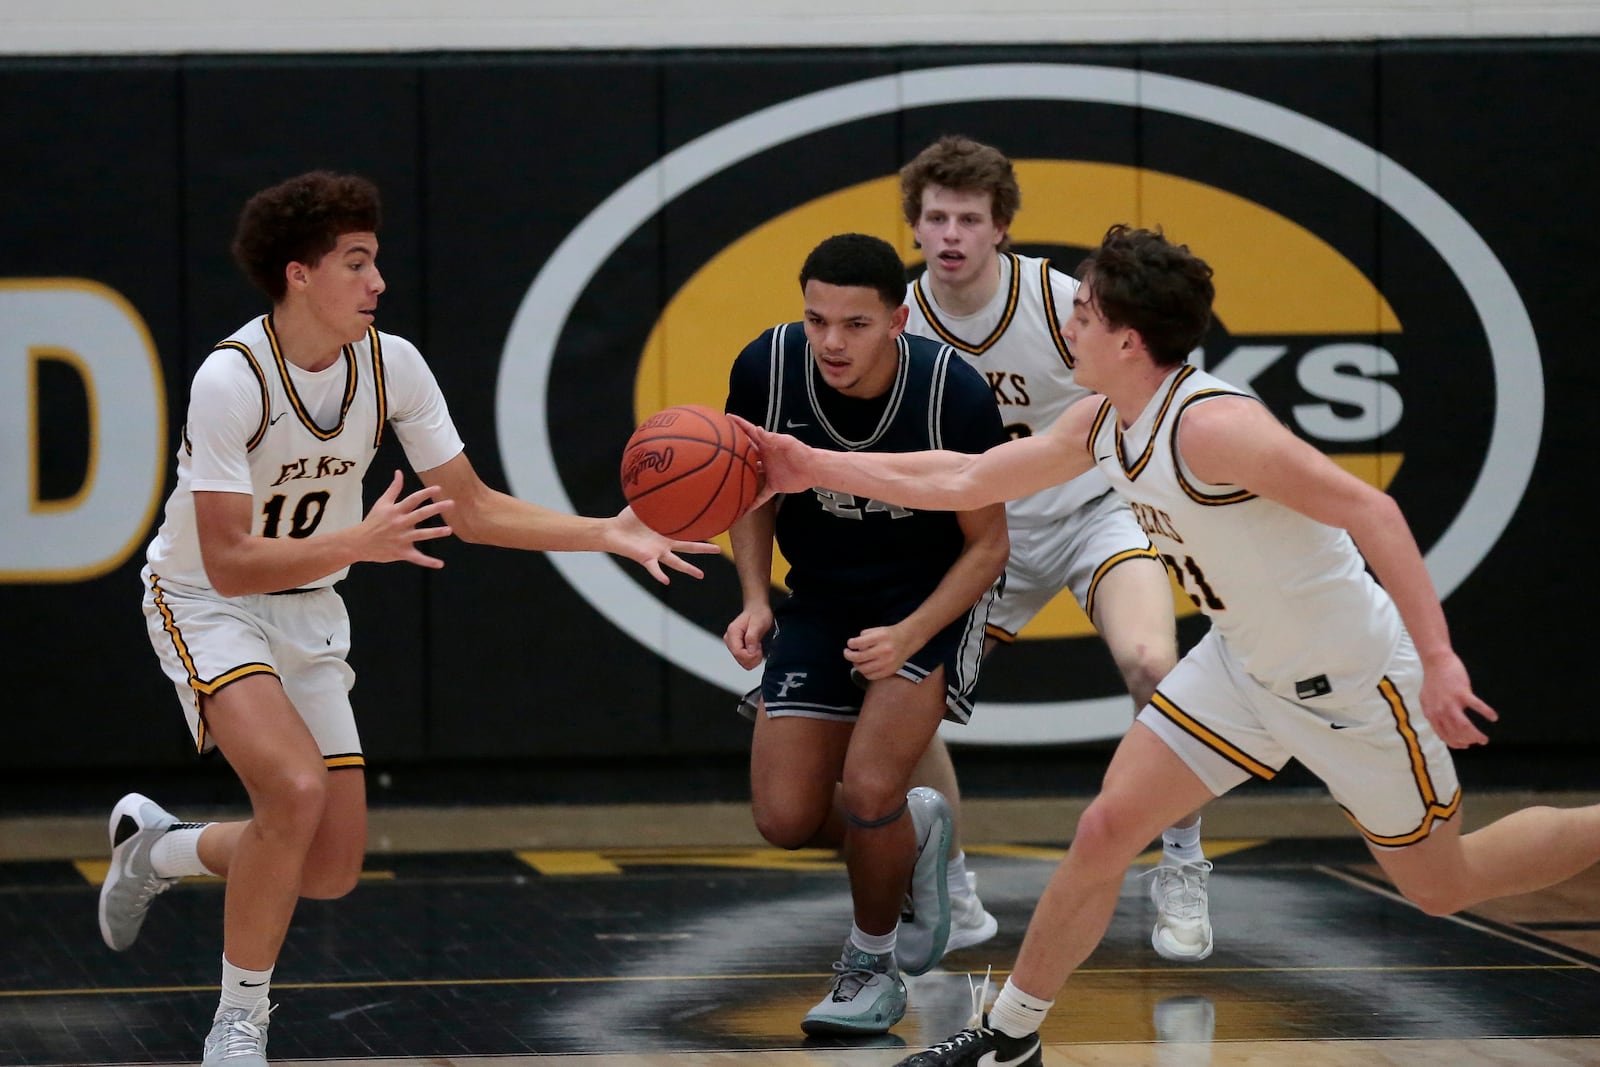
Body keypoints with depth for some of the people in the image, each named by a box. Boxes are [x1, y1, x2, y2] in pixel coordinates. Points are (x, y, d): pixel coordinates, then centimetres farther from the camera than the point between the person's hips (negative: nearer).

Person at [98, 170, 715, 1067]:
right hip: (206, 602, -6)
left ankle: (157, 848, 31)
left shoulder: (391, 364, -10)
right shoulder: (233, 379, -26)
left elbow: (471, 507, -2)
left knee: (333, 871, 2)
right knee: (296, 788, -30)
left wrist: (607, 534, -13)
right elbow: (230, 562, -28)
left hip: (308, 611, 6)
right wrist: (359, 541, -41)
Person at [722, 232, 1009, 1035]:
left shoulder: (953, 395, -27)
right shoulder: (767, 369, -20)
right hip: (822, 598, 4)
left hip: (934, 595, -4)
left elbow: (987, 546, -15)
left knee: (867, 790, -21)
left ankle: (872, 966, 7)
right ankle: (914, 830, 29)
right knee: (787, 820, -5)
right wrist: (755, 601, -14)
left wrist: (908, 638, -28)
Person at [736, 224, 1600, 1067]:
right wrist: (816, 468, 8)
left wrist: (1436, 657, -38)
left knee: (1441, 887, 6)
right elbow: (965, 481, 9)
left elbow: (1368, 511, -33)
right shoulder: (1099, 429, -3)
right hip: (1243, 665, 7)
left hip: (1351, 681, -7)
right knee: (1106, 830, 1)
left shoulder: (1211, 424, -30)